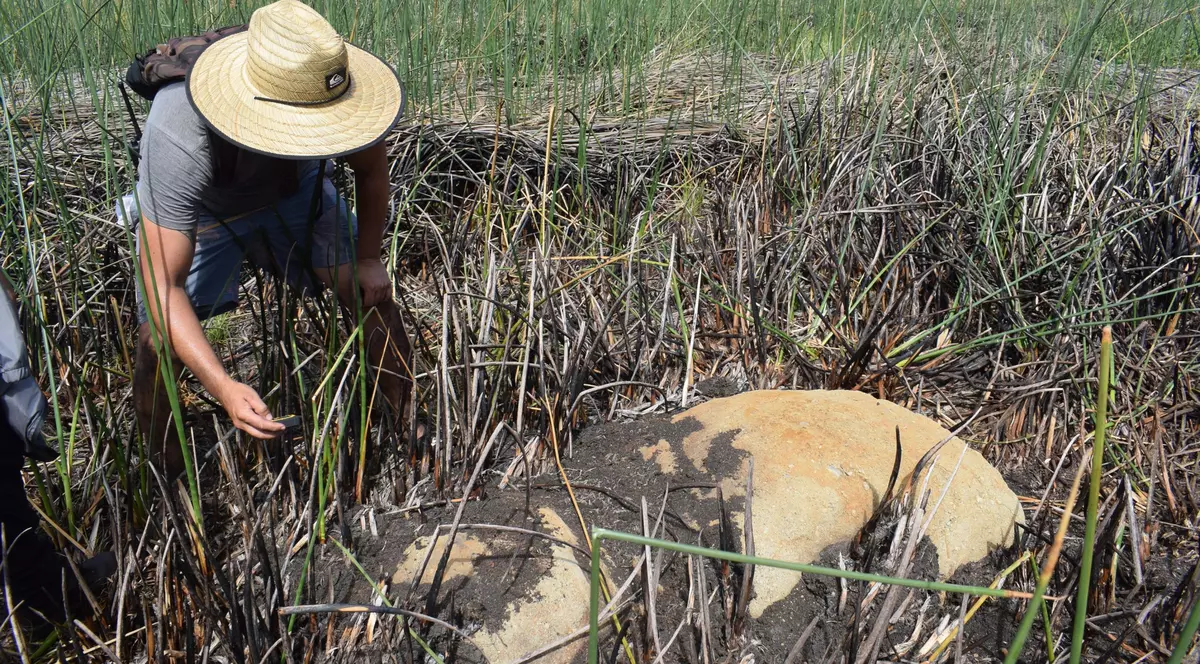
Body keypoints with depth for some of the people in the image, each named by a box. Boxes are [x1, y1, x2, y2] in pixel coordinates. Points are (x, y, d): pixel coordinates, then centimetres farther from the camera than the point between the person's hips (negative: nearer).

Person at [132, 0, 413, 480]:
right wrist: (223, 386, -50)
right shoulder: (178, 139, -43)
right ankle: (169, 481, 8)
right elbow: (162, 285, -40)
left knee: (372, 293, -9)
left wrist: (368, 258, -3)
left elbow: (370, 169, -10)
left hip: (294, 190, 3)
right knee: (158, 341, -16)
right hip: (194, 211, -2)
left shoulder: (338, 89, -34)